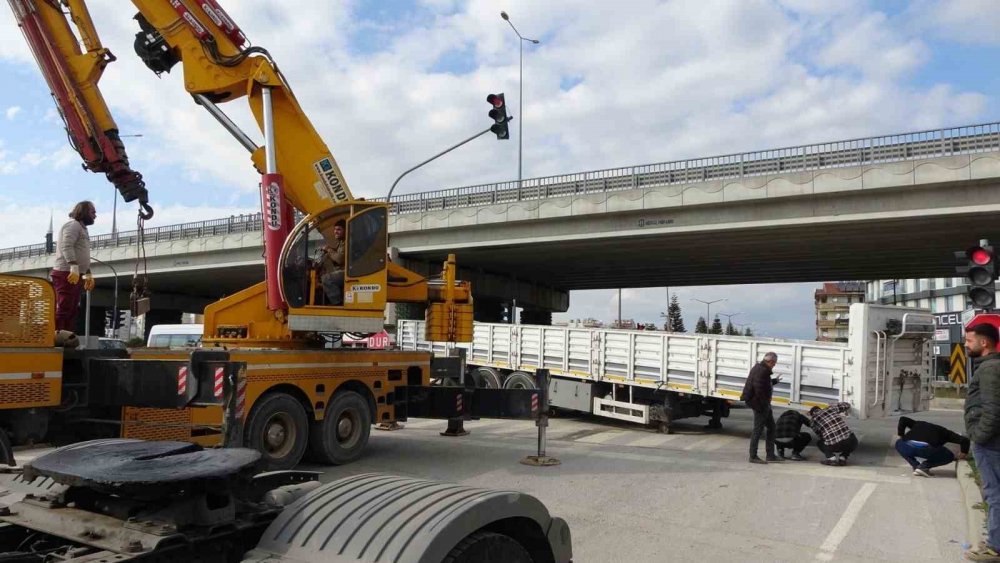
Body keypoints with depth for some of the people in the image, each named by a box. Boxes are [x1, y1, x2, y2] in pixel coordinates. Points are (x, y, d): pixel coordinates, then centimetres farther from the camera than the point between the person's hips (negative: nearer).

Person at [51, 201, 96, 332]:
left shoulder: (82, 228, 25)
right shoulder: (73, 224, -6)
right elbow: (66, 246, -20)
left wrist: (88, 274, 26)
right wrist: (74, 267, -29)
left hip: (74, 275, 10)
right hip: (66, 274, -10)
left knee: (72, 311, 8)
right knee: (63, 310, -13)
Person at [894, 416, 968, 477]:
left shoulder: (919, 424, 38)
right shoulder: (944, 432, 32)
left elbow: (903, 419, 25)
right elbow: (964, 440, 26)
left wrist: (900, 435, 29)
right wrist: (963, 453, 40)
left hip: (908, 445, 2)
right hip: (927, 448, -2)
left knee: (899, 444, 39)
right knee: (949, 457, 26)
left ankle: (915, 466, 20)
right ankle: (924, 466, 9)